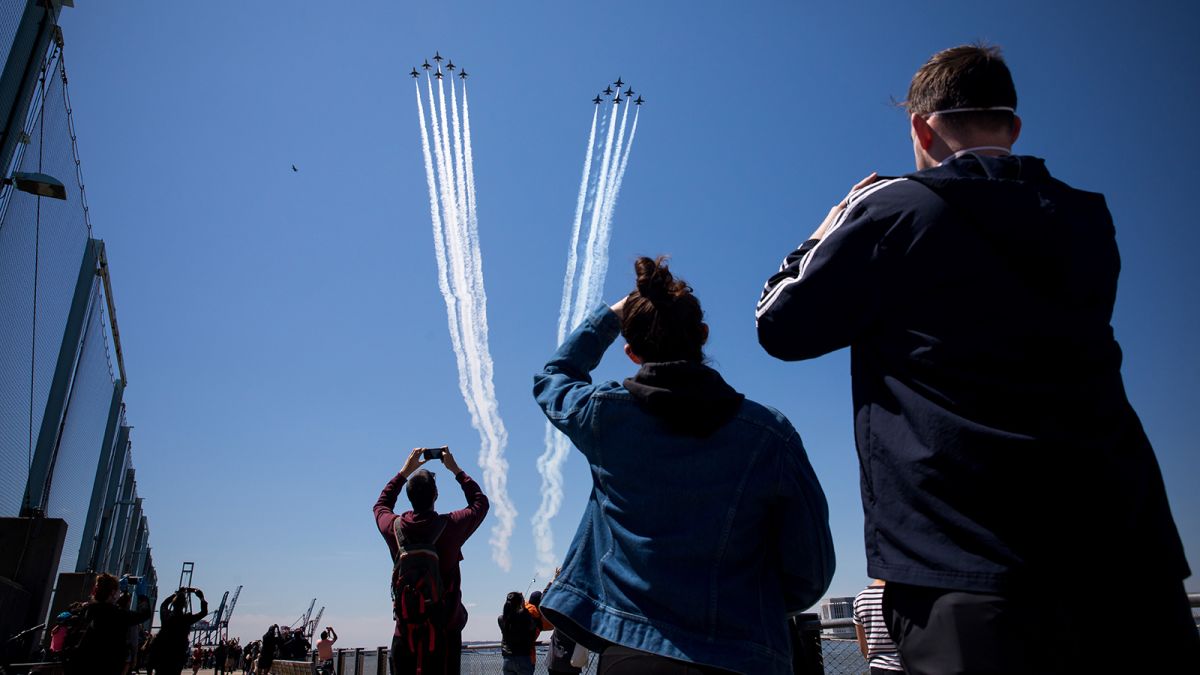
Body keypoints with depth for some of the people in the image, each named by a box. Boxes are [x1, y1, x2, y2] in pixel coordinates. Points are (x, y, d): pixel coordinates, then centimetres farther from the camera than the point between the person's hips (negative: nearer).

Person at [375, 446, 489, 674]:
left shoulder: (394, 528, -3)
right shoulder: (451, 526, -10)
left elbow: (381, 505, 22)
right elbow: (480, 502, 10)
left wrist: (405, 471, 23)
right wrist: (456, 470, 13)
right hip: (444, 630, -2)